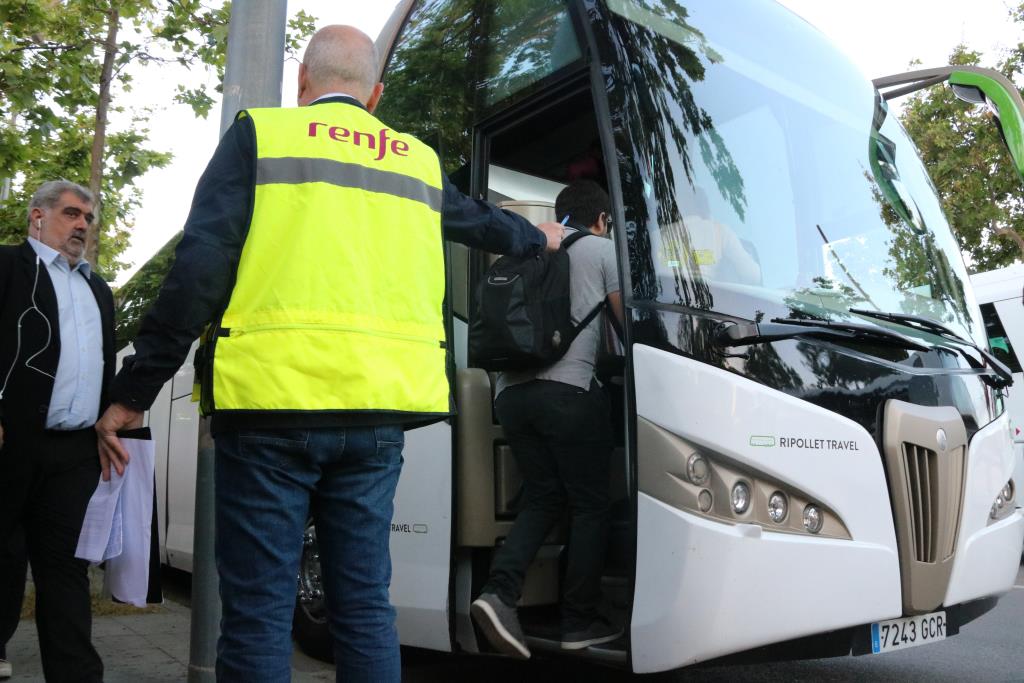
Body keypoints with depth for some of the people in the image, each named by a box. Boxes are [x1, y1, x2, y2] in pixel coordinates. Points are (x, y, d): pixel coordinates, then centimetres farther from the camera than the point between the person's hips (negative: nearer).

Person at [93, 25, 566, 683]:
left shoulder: (260, 135, 6)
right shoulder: (418, 160, 17)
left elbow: (199, 272, -5)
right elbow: (481, 221, 35)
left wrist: (133, 393, -1)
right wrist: (539, 237, 56)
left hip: (271, 402, -3)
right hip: (377, 411, 4)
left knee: (258, 613, 4)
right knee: (366, 605, 12)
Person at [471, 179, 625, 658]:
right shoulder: (603, 249, 10)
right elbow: (627, 321, 13)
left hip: (511, 391, 5)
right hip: (569, 390, -5)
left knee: (542, 499, 13)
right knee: (589, 505, 7)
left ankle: (499, 592, -5)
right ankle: (580, 622, 11)